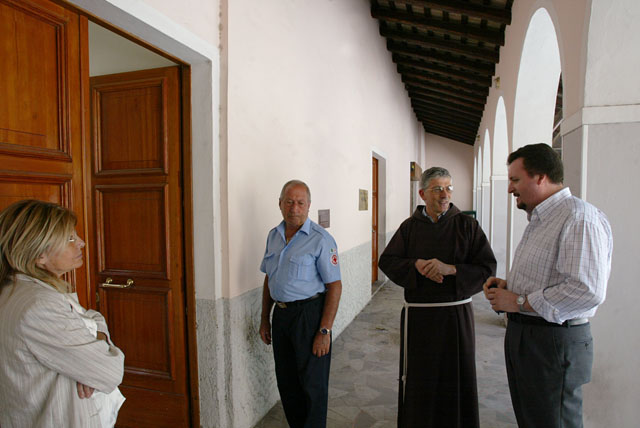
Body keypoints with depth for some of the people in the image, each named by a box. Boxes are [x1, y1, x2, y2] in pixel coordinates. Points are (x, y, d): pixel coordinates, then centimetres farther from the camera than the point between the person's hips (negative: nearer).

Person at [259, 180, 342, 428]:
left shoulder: (320, 239, -12)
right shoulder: (274, 235, 7)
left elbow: (334, 286, -14)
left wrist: (325, 331, -17)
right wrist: (265, 320, 13)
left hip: (309, 314, -6)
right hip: (281, 314, 6)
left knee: (312, 384, 7)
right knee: (286, 381, 18)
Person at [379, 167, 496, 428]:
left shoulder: (466, 225, -1)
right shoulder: (409, 226, 4)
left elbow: (487, 269, -5)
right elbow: (386, 261, -1)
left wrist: (450, 269, -19)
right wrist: (417, 265, -17)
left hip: (456, 315, -1)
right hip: (418, 315, 1)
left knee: (456, 380, 11)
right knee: (418, 380, 12)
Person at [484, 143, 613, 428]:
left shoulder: (579, 218, -19)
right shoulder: (539, 219, 15)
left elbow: (587, 290, -29)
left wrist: (517, 301, -20)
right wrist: (508, 284, 5)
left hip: (555, 343, -9)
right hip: (522, 336, 10)